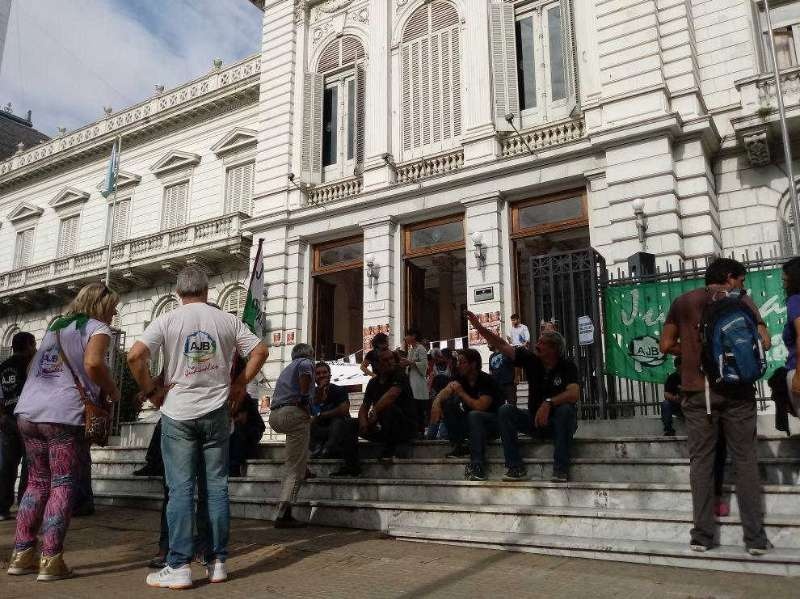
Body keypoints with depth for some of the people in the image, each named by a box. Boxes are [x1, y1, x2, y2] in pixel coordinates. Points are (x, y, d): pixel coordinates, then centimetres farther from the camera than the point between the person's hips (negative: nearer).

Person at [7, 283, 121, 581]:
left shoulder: (56, 326, 24)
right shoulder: (97, 327, 1)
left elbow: (32, 368, 24)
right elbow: (93, 362, -19)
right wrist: (112, 391, -4)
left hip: (27, 410, 7)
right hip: (62, 414, -7)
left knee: (37, 482, 16)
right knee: (63, 485, 1)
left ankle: (21, 555, 17)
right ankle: (51, 560, 0)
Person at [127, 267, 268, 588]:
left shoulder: (167, 321, -4)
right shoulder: (228, 320, 3)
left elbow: (135, 356, -14)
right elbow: (260, 350, 3)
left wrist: (150, 391, -1)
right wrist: (239, 385, 9)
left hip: (178, 414, -2)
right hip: (217, 412, 2)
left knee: (180, 489, 1)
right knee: (216, 487, 7)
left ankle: (179, 567, 2)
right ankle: (217, 562, 13)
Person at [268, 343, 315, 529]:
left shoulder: (287, 369, 31)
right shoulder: (306, 362, 8)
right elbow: (305, 370, -15)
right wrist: (304, 397, -7)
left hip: (274, 416, 8)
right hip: (293, 413, -8)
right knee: (295, 469, -6)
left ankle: (303, 469, 37)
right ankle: (283, 514, -11)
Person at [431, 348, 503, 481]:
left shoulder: (486, 380, -19)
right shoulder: (461, 379, 1)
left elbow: (480, 407, -31)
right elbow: (444, 392, -8)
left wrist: (461, 393, -23)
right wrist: (437, 401, -30)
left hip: (493, 422, -6)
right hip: (472, 422, 7)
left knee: (474, 415, -38)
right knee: (448, 403, -10)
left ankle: (477, 465, -42)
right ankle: (458, 446, -11)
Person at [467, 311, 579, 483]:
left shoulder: (567, 366, -14)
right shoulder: (531, 359, -4)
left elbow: (574, 394, -31)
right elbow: (502, 345, -6)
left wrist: (548, 403, -43)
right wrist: (479, 327, -15)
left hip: (559, 423, -4)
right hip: (534, 420, 4)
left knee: (565, 410, -34)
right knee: (505, 410, -17)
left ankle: (561, 469, -30)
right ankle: (516, 468, -20)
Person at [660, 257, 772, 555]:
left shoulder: (682, 302, 9)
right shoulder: (741, 300, 4)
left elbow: (666, 345, 5)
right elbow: (763, 341, -4)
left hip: (697, 391, 1)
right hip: (737, 390, -1)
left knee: (701, 461, 5)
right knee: (745, 460, 5)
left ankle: (702, 536, 7)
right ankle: (755, 538, 8)